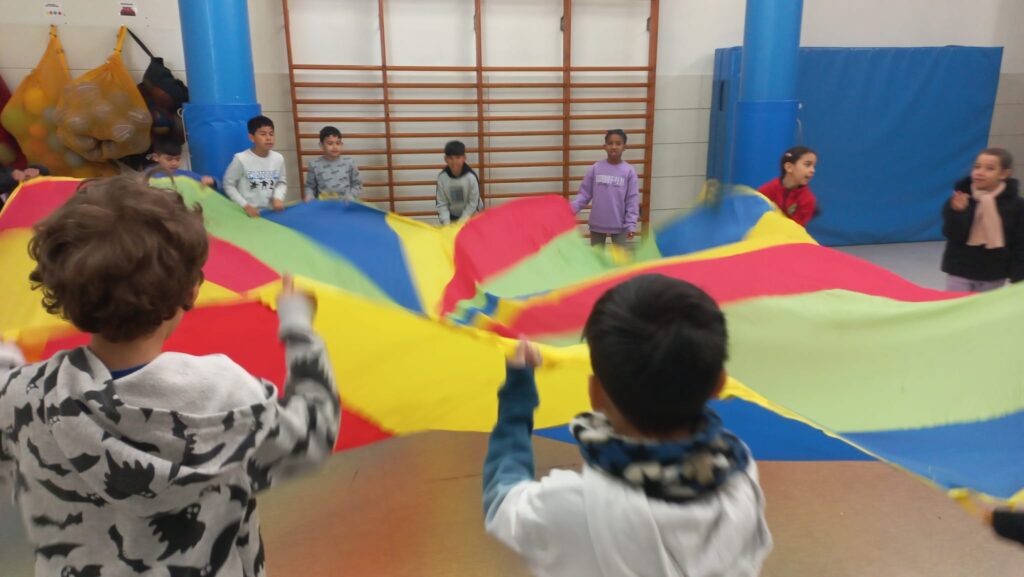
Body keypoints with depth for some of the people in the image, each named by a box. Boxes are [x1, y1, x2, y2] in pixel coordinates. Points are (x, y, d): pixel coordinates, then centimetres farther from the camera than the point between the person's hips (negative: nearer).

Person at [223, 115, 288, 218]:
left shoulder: (278, 158, 0)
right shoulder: (241, 159, -11)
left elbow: (282, 182, 11)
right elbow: (228, 185, -4)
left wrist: (278, 197, -7)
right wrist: (245, 205, -11)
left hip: (270, 211, 3)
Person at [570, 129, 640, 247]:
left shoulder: (629, 171, -6)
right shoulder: (595, 168, -3)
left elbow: (632, 200, -6)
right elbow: (584, 193, 0)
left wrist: (631, 224, -11)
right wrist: (571, 209, -14)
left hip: (619, 225, -1)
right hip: (597, 224, 1)